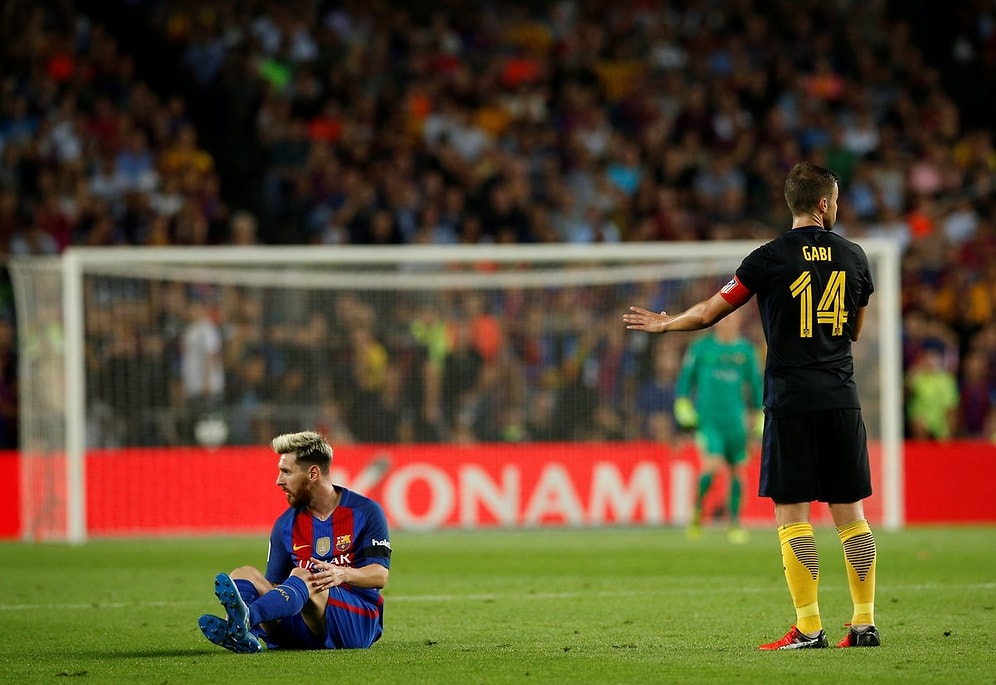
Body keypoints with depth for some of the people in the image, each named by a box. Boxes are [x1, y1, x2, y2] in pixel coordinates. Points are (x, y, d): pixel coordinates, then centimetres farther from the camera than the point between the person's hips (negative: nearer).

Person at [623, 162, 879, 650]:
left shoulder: (772, 258, -4)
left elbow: (710, 312, 1)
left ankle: (808, 627, -7)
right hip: (842, 399, 4)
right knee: (849, 512, 8)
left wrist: (664, 323, 18)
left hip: (791, 401, -4)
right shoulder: (853, 256, 8)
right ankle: (865, 623, 7)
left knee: (791, 513, -2)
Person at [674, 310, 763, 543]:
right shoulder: (701, 348, 0)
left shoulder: (746, 350, 7)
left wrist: (757, 413, 17)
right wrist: (682, 402, -2)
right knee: (712, 466, -19)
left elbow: (755, 382, 17)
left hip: (735, 419, 3)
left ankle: (734, 523, 16)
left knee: (737, 471, 4)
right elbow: (686, 376, 8)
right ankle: (697, 511, 3)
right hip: (707, 417, -3)